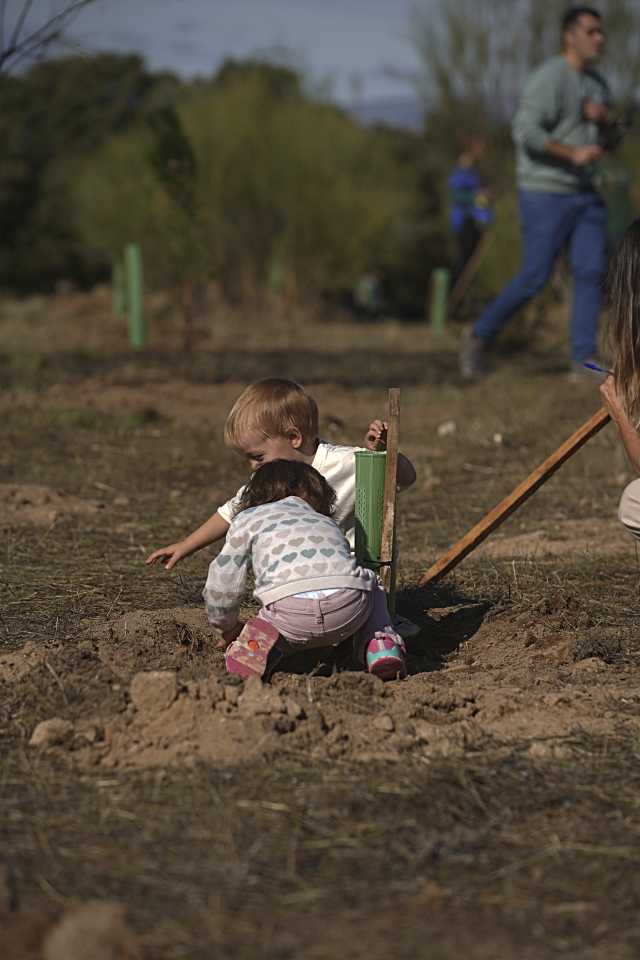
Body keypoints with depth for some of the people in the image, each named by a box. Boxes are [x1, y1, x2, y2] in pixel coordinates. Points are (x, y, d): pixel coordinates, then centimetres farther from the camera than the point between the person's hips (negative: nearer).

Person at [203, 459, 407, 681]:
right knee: (372, 587, 36)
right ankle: (381, 644, 10)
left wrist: (229, 628, 46)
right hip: (349, 610, 3)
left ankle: (259, 641, -5)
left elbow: (221, 585, 27)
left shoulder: (248, 519, 29)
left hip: (291, 609, -3)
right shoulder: (327, 523, 40)